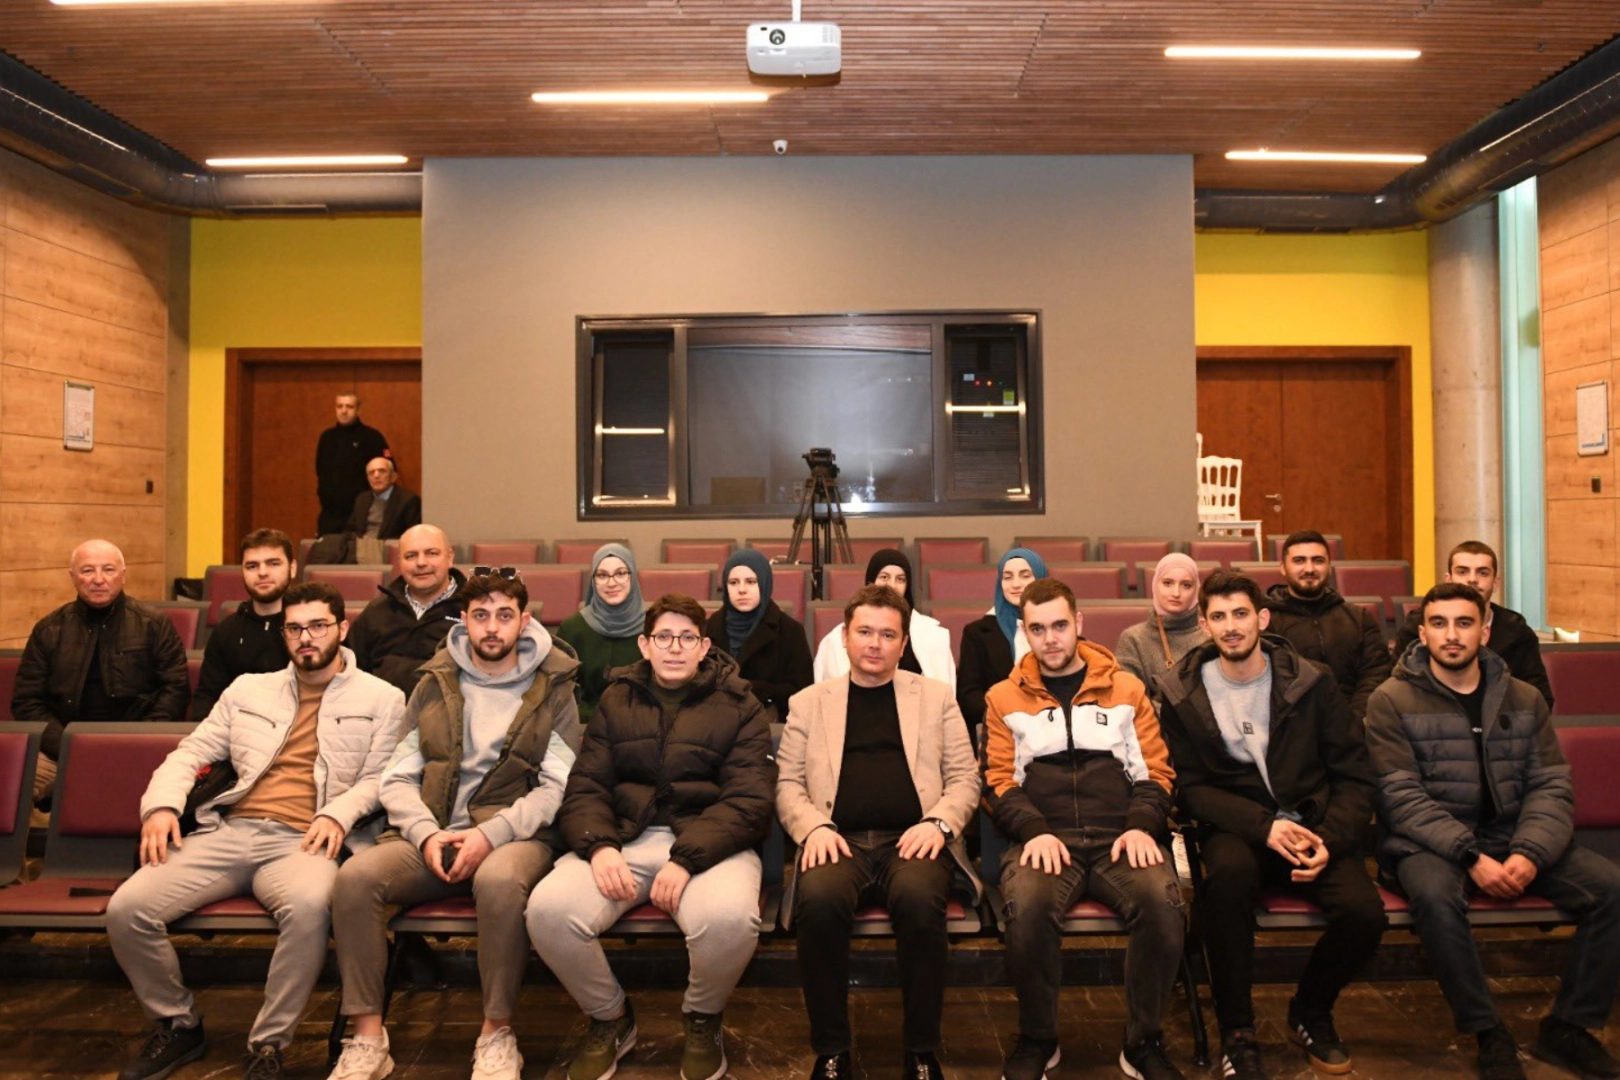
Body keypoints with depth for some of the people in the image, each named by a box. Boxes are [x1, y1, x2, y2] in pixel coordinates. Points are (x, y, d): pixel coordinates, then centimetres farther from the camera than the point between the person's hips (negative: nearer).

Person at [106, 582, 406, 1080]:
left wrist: (339, 813, -14)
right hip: (226, 833, 4)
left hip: (300, 843, -4)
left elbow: (379, 778, 6)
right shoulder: (249, 690, 24)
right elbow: (190, 752, 21)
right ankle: (177, 1025, 7)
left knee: (309, 906, -38)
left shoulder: (381, 698, 12)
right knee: (126, 908, -19)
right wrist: (161, 803, 1)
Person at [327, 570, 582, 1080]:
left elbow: (557, 786, -4)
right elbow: (397, 779, 9)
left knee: (499, 881, -36)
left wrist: (491, 833, -17)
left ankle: (497, 1032, -16)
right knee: (355, 876, -24)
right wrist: (428, 834, -9)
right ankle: (367, 1037, -11)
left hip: (513, 835, -3)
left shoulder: (552, 689, 5)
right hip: (431, 834, 3)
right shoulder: (434, 685, 13)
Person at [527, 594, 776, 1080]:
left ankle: (702, 1019, 2)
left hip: (708, 842, -2)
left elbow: (748, 801, -4)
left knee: (730, 917, -35)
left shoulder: (739, 706, 7)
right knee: (548, 908, -26)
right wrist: (599, 846, -14)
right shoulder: (616, 702, 16)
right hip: (622, 838, 3)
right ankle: (610, 1017, 5)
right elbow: (584, 789, 8)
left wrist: (687, 859, -19)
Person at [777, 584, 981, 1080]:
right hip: (840, 840, 1)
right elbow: (788, 783, 11)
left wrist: (938, 822, -8)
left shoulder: (936, 696, 15)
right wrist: (815, 827, -9)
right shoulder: (808, 702, 15)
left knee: (919, 899, -34)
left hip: (910, 839, 0)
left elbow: (965, 778, 11)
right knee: (819, 899, -33)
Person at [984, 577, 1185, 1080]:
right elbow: (999, 780, 7)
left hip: (1120, 836, 1)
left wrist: (1143, 826, -7)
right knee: (1028, 906, -34)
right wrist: (1035, 831, -11)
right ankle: (1037, 1039, -6)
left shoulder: (1125, 687, 16)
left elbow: (1155, 770, 12)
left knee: (1162, 901, -31)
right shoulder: (1005, 697, 14)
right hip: (1044, 837, -1)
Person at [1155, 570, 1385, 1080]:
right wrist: (1264, 826, -18)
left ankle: (1310, 1013, 9)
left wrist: (1330, 841, -14)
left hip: (1311, 826, 2)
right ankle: (1236, 1033, -16)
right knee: (1227, 872, -36)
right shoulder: (1183, 693, -2)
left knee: (1364, 913, -25)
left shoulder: (1311, 682, 0)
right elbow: (1190, 787, -3)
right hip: (1236, 830, -1)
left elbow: (1354, 774, 2)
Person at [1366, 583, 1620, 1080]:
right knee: (1434, 896, -35)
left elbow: (1551, 787, 3)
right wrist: (1470, 856, -22)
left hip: (1514, 836, 5)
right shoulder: (1392, 701, -5)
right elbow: (1402, 797, -11)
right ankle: (1489, 1034, -14)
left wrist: (1530, 853, -16)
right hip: (1430, 842, -4)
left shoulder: (1524, 699, 9)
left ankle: (1567, 1028, 1)